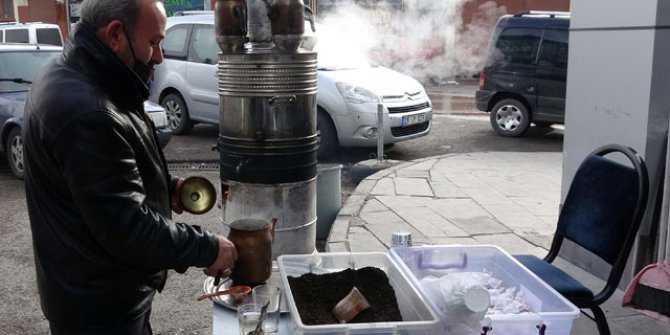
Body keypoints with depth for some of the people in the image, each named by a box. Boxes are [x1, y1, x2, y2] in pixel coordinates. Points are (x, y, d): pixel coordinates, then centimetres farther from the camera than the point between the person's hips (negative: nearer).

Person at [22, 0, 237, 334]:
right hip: (98, 307, -10)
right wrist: (207, 249, -18)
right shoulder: (85, 111, -31)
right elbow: (129, 228, -29)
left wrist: (166, 185, 3)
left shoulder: (73, 79, 4)